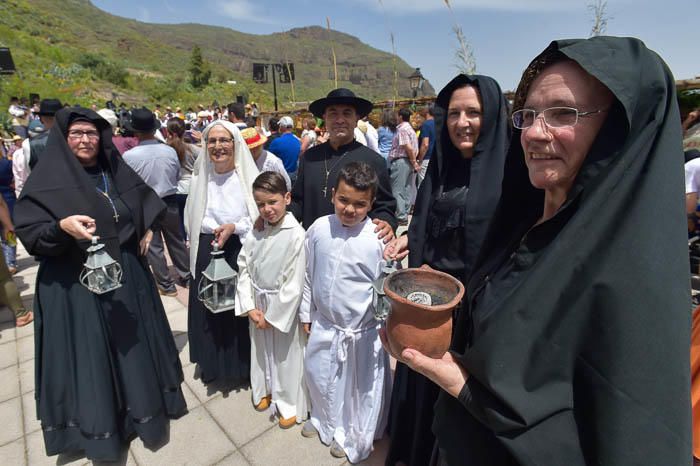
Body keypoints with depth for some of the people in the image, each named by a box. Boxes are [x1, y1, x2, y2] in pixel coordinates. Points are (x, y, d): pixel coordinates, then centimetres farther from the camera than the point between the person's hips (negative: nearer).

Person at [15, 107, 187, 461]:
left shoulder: (116, 172, 6)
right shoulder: (46, 180, -6)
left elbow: (147, 203, 21)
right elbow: (28, 233, -10)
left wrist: (147, 230, 6)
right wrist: (62, 227, -28)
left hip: (126, 275, 4)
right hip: (75, 284, -4)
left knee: (135, 345, 14)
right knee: (88, 354, 6)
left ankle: (143, 407, 35)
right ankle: (97, 427, 27)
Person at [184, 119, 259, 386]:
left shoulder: (247, 175, -7)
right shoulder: (200, 176, 4)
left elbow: (261, 215, -7)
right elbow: (191, 218, 11)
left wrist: (234, 227, -18)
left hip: (241, 251, -3)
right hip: (206, 252, 3)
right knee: (209, 310, 13)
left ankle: (241, 366, 30)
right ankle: (213, 366, 37)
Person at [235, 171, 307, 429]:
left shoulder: (297, 235, -21)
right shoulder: (255, 233, -5)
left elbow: (294, 284, -19)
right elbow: (243, 269, 1)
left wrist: (272, 316, -13)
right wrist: (249, 307, -6)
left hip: (284, 308, -5)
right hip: (257, 305, 5)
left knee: (286, 357, 12)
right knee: (261, 351, 23)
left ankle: (290, 405, 36)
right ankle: (265, 391, 49)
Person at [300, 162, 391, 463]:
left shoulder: (379, 239, -20)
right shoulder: (319, 229, -9)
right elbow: (309, 275, 2)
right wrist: (306, 313, 10)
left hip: (363, 332, -3)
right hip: (324, 325, 4)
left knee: (361, 386, 18)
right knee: (318, 376, 25)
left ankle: (354, 437, 50)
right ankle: (323, 420, 58)